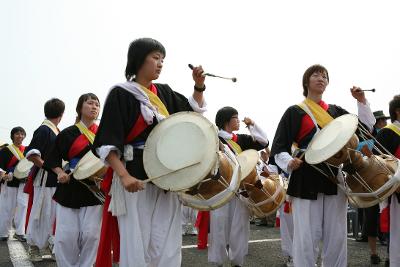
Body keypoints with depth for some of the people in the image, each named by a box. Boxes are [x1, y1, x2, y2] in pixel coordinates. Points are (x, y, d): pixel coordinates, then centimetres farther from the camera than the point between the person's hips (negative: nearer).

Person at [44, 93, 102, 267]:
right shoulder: (68, 134, 3)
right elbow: (53, 159, 8)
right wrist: (60, 172, -9)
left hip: (95, 189, 1)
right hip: (70, 189, -1)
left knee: (91, 235, -1)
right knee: (66, 236, -2)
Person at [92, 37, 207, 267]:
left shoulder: (164, 93, 14)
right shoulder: (121, 94, -5)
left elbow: (194, 111, 23)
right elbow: (107, 142, -12)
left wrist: (199, 86, 6)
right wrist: (124, 176, -24)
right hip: (135, 177, -5)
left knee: (167, 246, 6)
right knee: (136, 245, 0)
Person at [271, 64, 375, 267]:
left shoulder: (335, 111, 16)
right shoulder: (295, 112, 3)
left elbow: (366, 129, 13)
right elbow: (278, 148, -3)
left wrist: (362, 102, 3)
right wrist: (289, 163, -23)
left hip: (335, 179, 4)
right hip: (306, 180, -4)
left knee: (337, 238, 7)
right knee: (307, 238, -4)